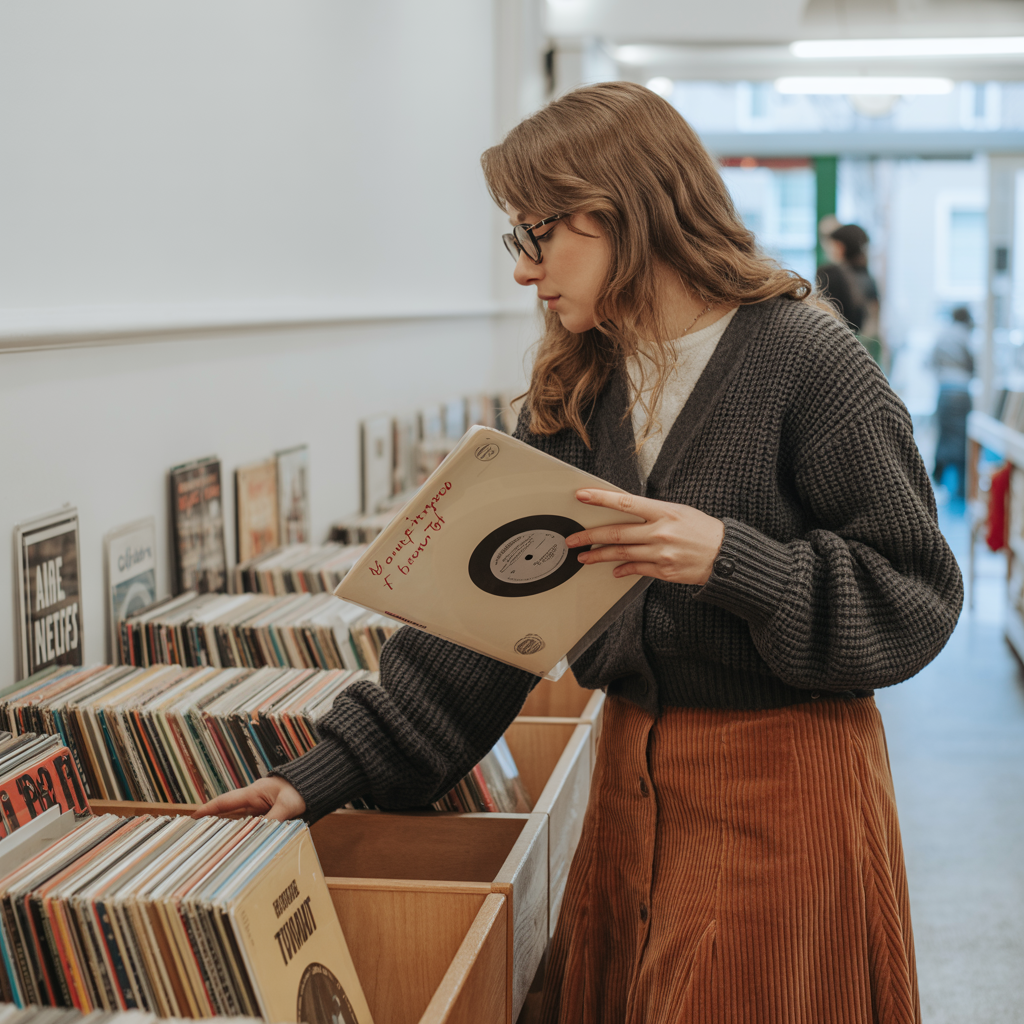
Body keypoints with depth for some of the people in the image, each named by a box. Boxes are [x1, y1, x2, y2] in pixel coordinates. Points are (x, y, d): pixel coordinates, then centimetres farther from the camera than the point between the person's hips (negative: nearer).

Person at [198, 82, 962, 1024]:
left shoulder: (806, 360, -13)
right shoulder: (573, 390, 5)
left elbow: (919, 598, -12)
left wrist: (730, 561, -26)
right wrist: (330, 774, -4)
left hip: (782, 779, -5)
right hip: (631, 769, 6)